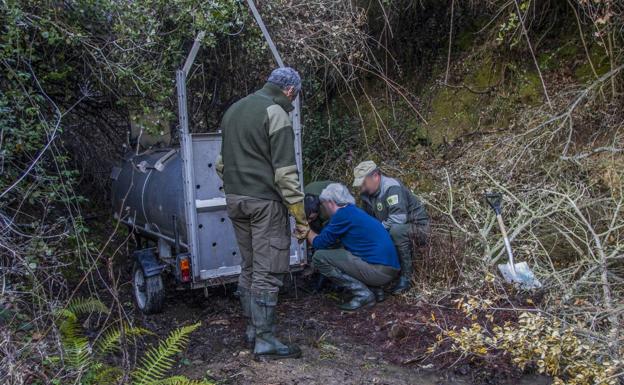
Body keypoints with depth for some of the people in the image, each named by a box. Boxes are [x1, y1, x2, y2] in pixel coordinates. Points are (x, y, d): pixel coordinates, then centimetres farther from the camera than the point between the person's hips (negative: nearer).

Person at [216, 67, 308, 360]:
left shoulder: (233, 110, 16)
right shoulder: (275, 113, -10)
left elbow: (221, 163, 20)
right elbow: (285, 172, -16)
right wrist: (300, 216, -13)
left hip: (235, 199, 8)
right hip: (264, 201, -8)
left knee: (248, 267, 16)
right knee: (267, 272, -3)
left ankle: (252, 330, 24)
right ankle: (265, 341, 2)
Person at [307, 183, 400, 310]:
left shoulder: (343, 214, -9)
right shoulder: (355, 211, 18)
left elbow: (320, 244, -2)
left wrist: (307, 231, 16)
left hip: (379, 270, -9)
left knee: (319, 257, -7)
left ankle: (363, 295, -5)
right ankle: (375, 290, 15)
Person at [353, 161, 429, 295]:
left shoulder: (391, 187, -25)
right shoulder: (367, 193, 3)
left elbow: (398, 219, -35)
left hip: (417, 226, -9)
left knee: (396, 230, -38)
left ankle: (406, 276, -25)